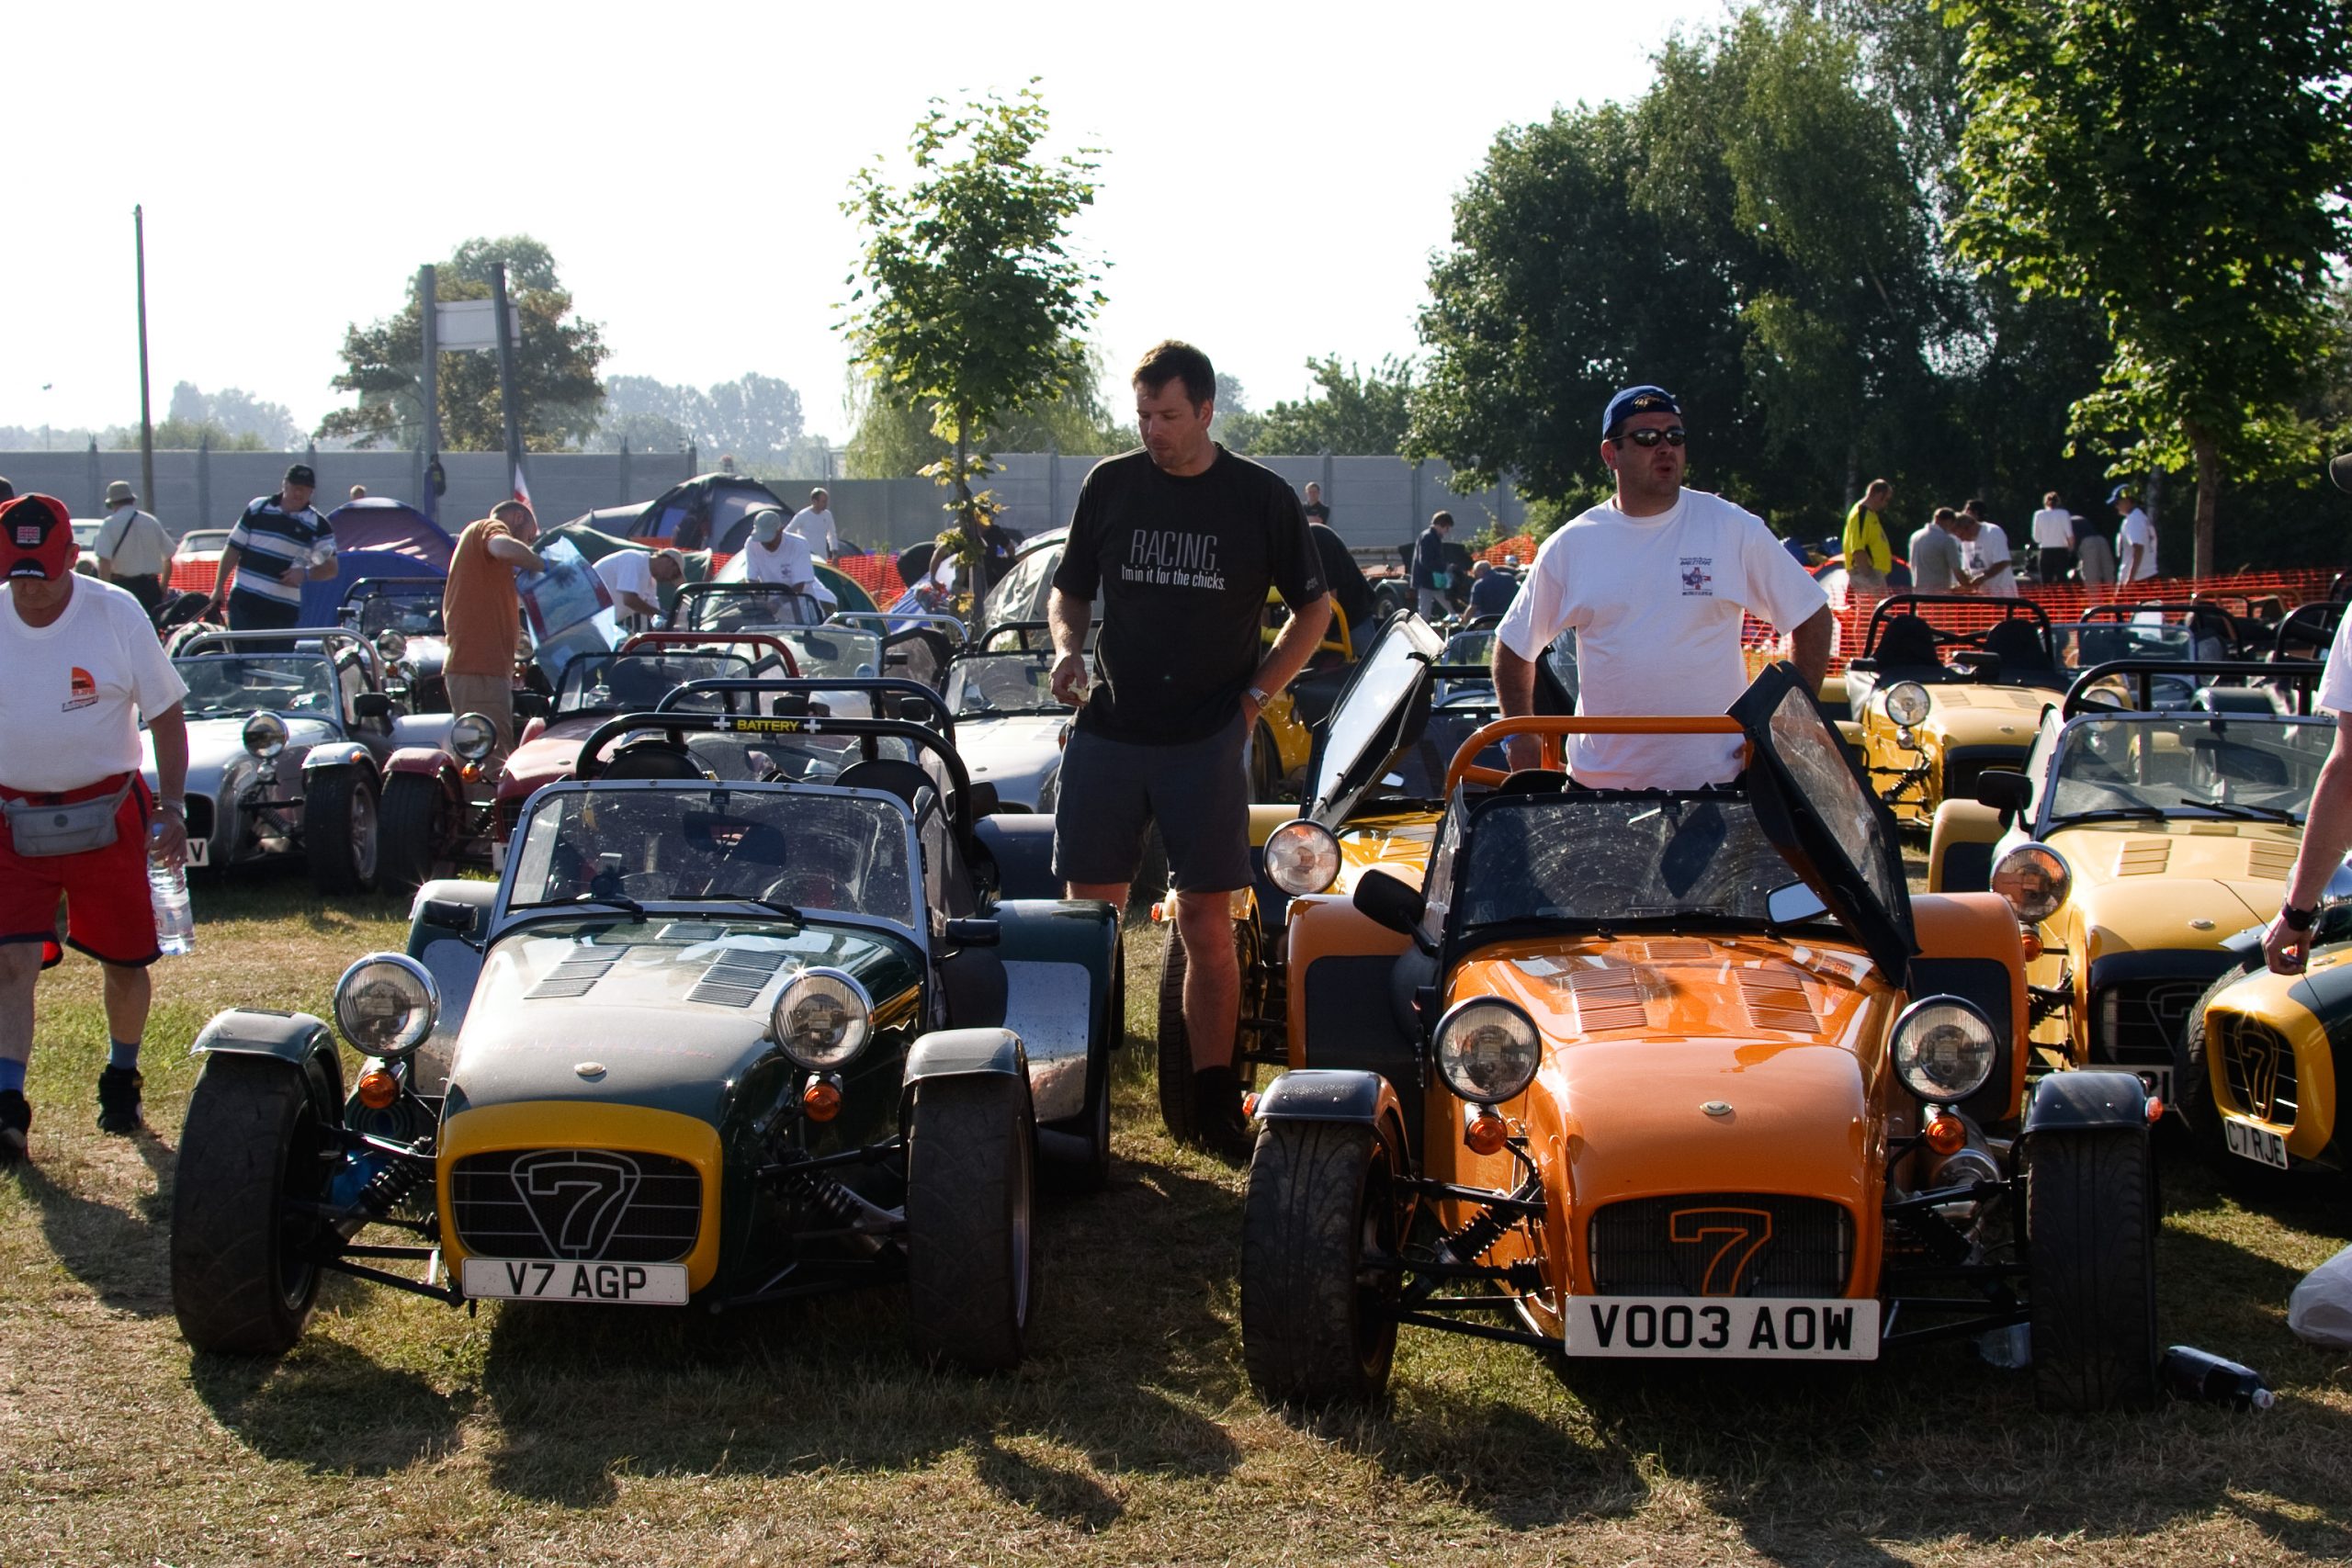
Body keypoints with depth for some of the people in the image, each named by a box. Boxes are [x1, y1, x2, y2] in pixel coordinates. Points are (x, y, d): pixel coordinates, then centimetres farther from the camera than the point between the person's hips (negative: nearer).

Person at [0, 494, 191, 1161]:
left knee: (125, 960, 10)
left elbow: (166, 713, 0)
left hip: (107, 811, -1)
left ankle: (121, 1079, 33)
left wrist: (172, 806, -6)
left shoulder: (116, 614, -7)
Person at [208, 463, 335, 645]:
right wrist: (219, 587, 7)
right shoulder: (257, 508, 5)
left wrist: (305, 573, -17)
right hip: (244, 603, 0)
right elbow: (233, 549, 10)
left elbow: (331, 568, 2)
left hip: (284, 611, 0)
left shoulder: (317, 525, 2)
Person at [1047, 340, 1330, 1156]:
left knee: (1206, 923, -1)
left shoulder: (1262, 498, 0)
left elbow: (1314, 609, 10)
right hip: (1107, 734, 2)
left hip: (1208, 740, -2)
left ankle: (1213, 1098, 7)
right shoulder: (1109, 485, 6)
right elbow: (1070, 590, 17)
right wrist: (1067, 648, -4)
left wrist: (1255, 695, 0)